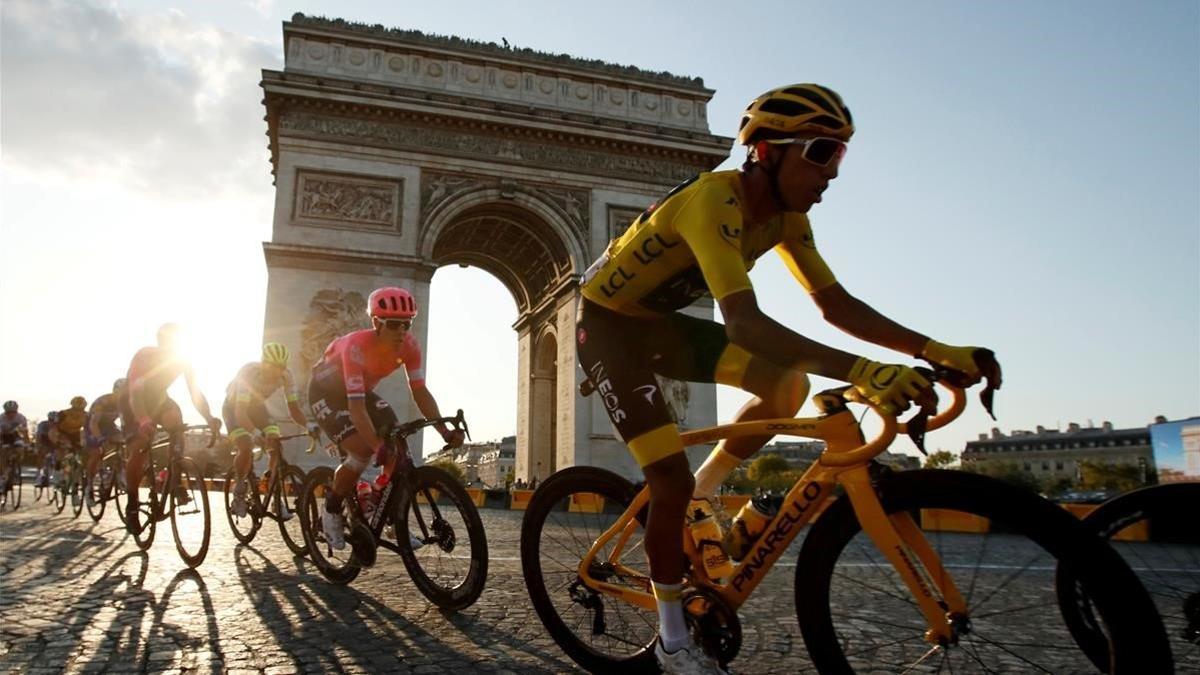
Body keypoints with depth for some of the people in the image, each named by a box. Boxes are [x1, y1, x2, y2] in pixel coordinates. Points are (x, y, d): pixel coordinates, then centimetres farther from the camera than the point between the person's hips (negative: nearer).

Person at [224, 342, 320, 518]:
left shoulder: (285, 376, -26)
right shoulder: (248, 372, -38)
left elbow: (294, 408, -21)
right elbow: (240, 412, -42)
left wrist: (309, 426, -40)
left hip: (256, 406, 4)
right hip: (233, 406, -4)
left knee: (277, 447, -14)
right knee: (247, 447, -26)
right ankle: (238, 494, 0)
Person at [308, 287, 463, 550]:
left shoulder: (409, 345, -23)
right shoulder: (357, 346, -38)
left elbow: (420, 392, -20)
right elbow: (356, 405, -43)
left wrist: (445, 431, -31)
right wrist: (378, 445, -52)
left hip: (362, 390, 6)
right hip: (327, 391, -5)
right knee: (362, 452, -24)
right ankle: (332, 512, 2)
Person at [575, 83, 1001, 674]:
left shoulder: (786, 215, -5)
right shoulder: (715, 200, -31)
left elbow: (836, 303, -3)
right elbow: (744, 322, -42)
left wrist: (933, 350, -14)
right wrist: (857, 371, -51)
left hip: (660, 322, 8)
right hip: (608, 327, -7)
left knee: (788, 385, -8)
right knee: (672, 479, -15)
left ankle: (700, 498, 11)